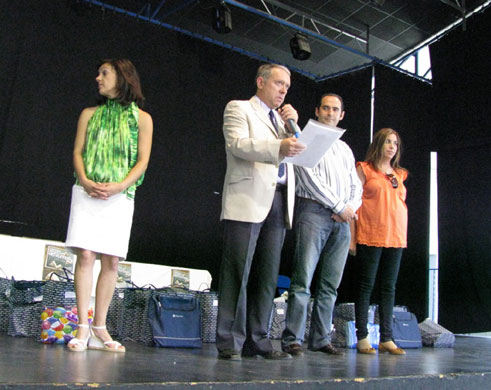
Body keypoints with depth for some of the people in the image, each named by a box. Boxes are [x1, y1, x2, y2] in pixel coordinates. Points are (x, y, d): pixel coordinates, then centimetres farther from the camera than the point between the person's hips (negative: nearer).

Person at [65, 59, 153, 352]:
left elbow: (142, 160, 3)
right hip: (87, 193, 1)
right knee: (85, 254, -10)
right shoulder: (90, 114, 18)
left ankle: (99, 328, 3)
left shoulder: (141, 118, 11)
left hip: (120, 196, -1)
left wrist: (119, 186, -13)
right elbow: (78, 152, 10)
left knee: (111, 261, -3)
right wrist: (85, 181, -10)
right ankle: (83, 328, -8)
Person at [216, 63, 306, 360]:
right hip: (248, 200, -6)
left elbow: (298, 154, 21)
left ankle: (257, 341, 10)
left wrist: (294, 126, 6)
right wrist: (279, 147, -25)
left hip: (279, 202, 7)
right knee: (238, 273, -7)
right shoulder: (239, 108, 8)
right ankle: (230, 343, -2)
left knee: (267, 277, 5)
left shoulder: (282, 118, 27)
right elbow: (238, 144, -11)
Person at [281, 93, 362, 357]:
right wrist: (339, 207, -8)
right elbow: (310, 180, -7)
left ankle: (321, 339, 9)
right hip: (313, 211, -6)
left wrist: (351, 208, -1)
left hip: (342, 219, 6)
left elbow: (356, 186, 21)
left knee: (330, 285, 4)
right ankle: (292, 340, -9)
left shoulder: (345, 149, 25)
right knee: (302, 280, -12)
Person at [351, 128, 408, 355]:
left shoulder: (399, 174, 18)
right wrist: (352, 237, -10)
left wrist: (402, 234, 12)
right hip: (370, 237, -5)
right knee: (366, 286, -1)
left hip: (395, 237, 5)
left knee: (389, 288, 6)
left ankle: (386, 339, 11)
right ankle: (362, 338, 4)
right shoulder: (364, 169, 2)